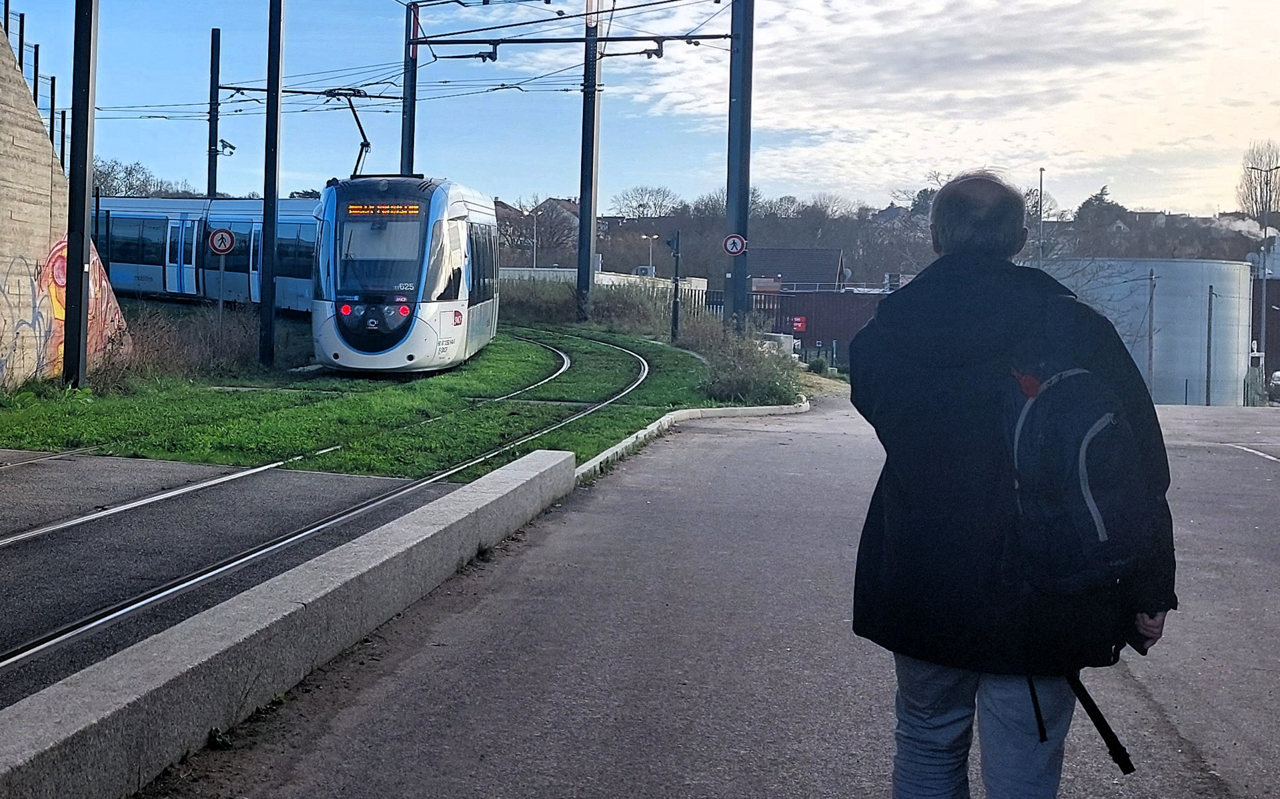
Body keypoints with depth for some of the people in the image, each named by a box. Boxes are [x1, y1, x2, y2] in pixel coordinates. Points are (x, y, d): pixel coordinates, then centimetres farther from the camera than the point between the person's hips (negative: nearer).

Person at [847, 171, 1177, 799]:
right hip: (1036, 605, -2)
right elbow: (1139, 470, -9)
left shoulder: (882, 334, -4)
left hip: (917, 596, 3)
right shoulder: (1078, 332, -11)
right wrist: (1150, 591, -1)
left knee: (927, 746, 22)